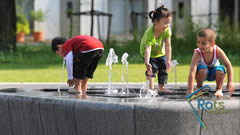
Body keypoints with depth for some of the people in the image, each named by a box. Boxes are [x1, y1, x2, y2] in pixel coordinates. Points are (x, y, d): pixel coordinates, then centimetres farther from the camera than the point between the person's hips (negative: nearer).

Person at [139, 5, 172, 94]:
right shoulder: (149, 33, -40)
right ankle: (151, 88, -13)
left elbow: (168, 46, -26)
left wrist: (168, 60, -34)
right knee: (152, 68, -20)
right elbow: (147, 49, -49)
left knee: (163, 69, 1)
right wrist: (147, 63, -63)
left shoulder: (167, 30, -27)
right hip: (150, 53, -4)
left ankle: (161, 88, 15)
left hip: (160, 52, 4)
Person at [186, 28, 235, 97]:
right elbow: (192, 72, -40)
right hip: (203, 73, -1)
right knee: (202, 69, -35)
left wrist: (230, 82, -25)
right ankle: (199, 87, -4)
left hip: (214, 73, 2)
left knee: (220, 69, -30)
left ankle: (219, 89, -1)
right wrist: (190, 90, -47)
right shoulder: (197, 54, -34)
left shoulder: (218, 51, -28)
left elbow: (228, 65, -18)